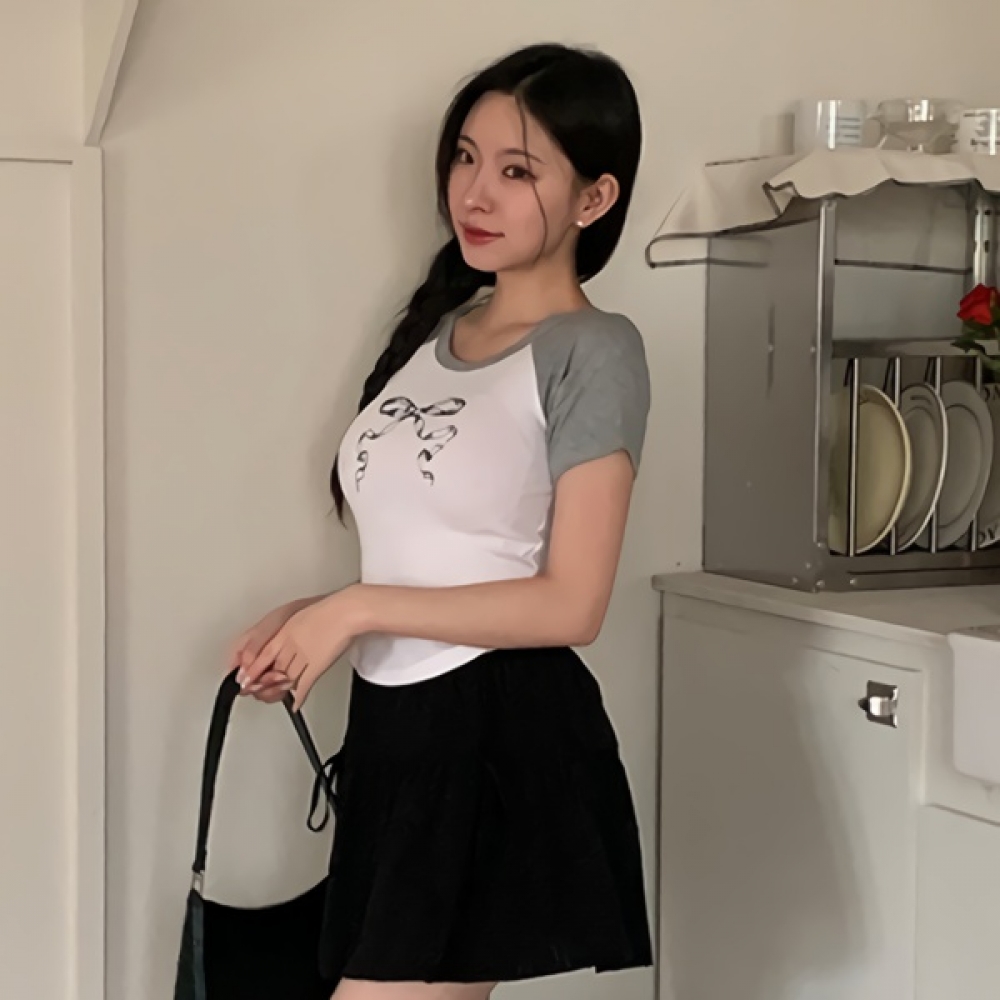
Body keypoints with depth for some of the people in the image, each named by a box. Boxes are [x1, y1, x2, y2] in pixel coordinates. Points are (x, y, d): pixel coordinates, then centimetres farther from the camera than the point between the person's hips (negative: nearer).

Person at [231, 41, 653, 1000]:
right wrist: (306, 622, 1)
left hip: (499, 739, -7)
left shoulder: (592, 351, -9)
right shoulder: (437, 326, 13)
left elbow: (569, 603, -15)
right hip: (395, 724, 7)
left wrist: (354, 609, -13)